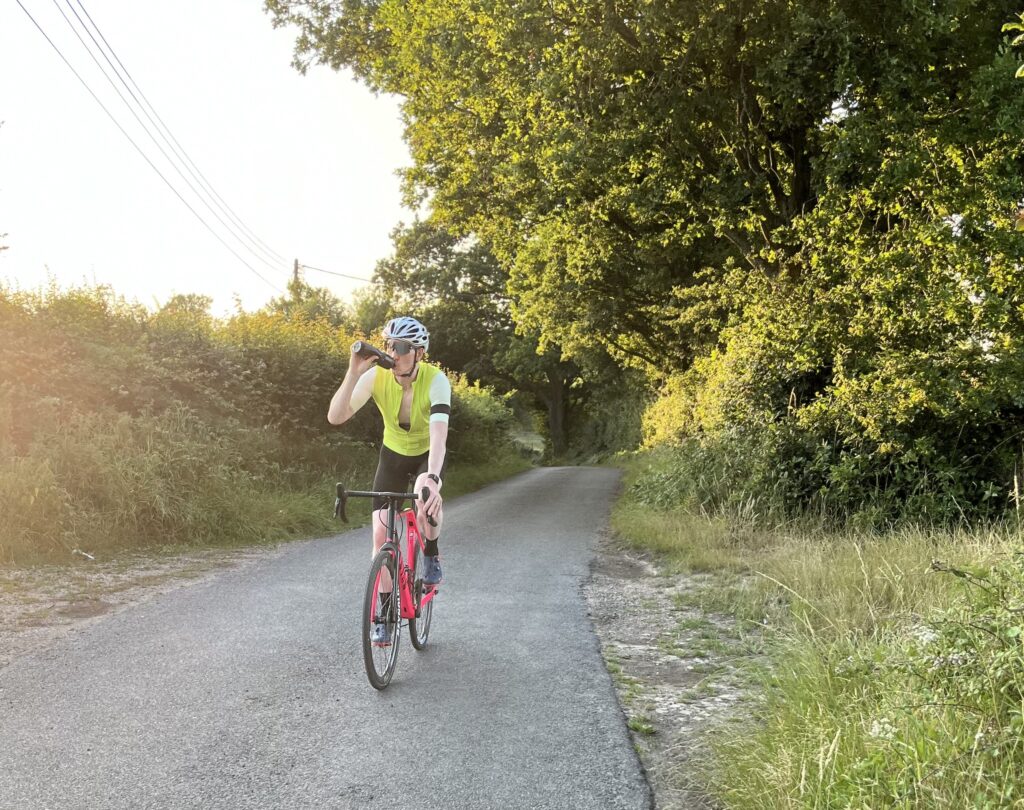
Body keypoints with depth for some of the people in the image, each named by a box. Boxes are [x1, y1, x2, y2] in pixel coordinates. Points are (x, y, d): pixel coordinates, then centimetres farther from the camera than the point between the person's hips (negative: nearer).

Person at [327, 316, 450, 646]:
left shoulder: (436, 380, -32)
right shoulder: (376, 376, -26)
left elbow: (439, 433, -46)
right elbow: (335, 417, -35)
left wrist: (431, 477, -63)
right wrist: (353, 373, -47)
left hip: (427, 455, -2)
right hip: (393, 455, 2)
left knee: (428, 503, -34)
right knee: (381, 532, -9)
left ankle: (431, 557, -1)